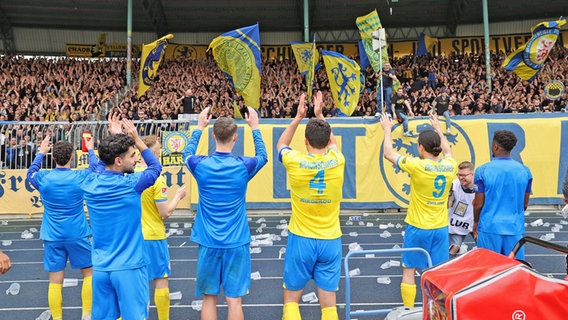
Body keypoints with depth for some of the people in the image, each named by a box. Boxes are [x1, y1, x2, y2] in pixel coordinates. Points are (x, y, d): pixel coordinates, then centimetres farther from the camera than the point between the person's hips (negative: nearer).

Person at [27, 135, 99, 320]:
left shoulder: (43, 178, -4)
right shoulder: (81, 177, -9)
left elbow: (31, 172, 21)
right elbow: (95, 167, 14)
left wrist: (41, 152, 32)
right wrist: (90, 150, 29)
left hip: (52, 237, 2)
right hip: (77, 235, -2)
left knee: (55, 282, 7)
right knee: (89, 273, 13)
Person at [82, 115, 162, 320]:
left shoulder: (90, 183, -1)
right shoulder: (131, 184, -15)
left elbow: (103, 168, 24)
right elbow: (156, 166, 6)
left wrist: (115, 137, 21)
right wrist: (136, 138, 9)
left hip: (100, 268, 6)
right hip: (129, 268, -6)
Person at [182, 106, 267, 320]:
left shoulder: (200, 165, -6)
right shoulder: (243, 166, -9)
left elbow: (187, 153, 19)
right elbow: (263, 156, 15)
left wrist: (199, 127, 27)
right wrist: (255, 128, 23)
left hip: (208, 243, 2)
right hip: (236, 244, -1)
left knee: (209, 298, 12)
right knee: (234, 300, 6)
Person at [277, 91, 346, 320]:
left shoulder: (295, 162, -11)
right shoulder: (337, 162, -7)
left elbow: (280, 145, 14)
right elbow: (331, 143, 20)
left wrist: (298, 117, 16)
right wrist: (319, 115, 24)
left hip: (300, 240, -1)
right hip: (330, 241, 2)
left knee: (291, 299, 14)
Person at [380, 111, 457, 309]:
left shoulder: (417, 165, -17)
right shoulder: (449, 166, -4)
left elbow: (388, 154, -3)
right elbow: (447, 150, 22)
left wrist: (387, 129, 10)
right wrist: (438, 128, 34)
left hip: (417, 228, -4)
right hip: (441, 227, 5)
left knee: (409, 271, 9)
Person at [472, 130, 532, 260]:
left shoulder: (482, 170, -9)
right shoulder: (525, 171, 0)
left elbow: (479, 203, -5)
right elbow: (525, 203, 9)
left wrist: (475, 222, 12)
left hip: (489, 227, -2)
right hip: (516, 228, 2)